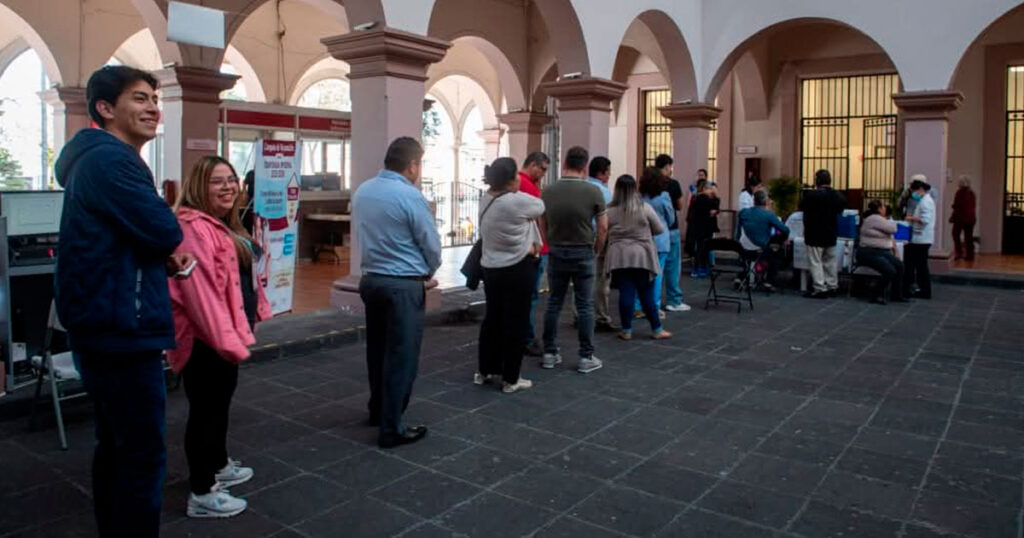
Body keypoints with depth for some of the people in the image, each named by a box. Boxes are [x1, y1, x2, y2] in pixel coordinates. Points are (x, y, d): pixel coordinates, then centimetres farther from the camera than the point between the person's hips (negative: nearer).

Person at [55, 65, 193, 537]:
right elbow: (165, 230, -21)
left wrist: (166, 258, 2)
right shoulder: (111, 160, -16)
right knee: (143, 455, -4)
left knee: (116, 447, 19)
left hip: (108, 329, 11)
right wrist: (169, 245, 2)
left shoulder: (101, 158, 19)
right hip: (123, 332, -11)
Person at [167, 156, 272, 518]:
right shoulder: (193, 228, -21)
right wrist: (226, 339, -29)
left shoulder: (223, 226, 15)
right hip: (205, 337, -11)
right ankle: (202, 494, 10)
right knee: (206, 408, -2)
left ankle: (219, 465, 40)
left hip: (224, 333, 11)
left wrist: (235, 334, 25)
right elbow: (199, 291, -29)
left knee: (221, 401, 23)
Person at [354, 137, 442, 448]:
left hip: (371, 279, 8)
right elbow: (432, 246, -10)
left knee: (377, 349, 19)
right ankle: (391, 429, 6)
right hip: (404, 285, -8)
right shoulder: (410, 196, -16)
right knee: (401, 356, 0)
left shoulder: (362, 192, 6)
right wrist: (427, 275, 12)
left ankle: (378, 411, 35)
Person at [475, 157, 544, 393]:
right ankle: (510, 379, 11)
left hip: (490, 267, 8)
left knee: (493, 318, 18)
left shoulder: (485, 199, 4)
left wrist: (527, 243, 0)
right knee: (515, 323, 3)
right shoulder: (517, 201, -20)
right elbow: (540, 208, -2)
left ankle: (485, 371, 28)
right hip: (517, 270, -8)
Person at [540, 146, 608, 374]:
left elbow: (543, 225, 3)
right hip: (583, 254, -2)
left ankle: (549, 353, 17)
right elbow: (603, 228, -7)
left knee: (554, 304, 11)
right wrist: (596, 251, 8)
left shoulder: (548, 192, -4)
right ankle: (586, 357, 9)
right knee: (585, 306, 4)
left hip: (556, 254, 3)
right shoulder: (593, 192, -12)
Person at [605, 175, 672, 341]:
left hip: (619, 257, 1)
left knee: (626, 293, 4)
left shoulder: (610, 211, -1)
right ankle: (657, 329, 14)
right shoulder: (645, 208, -4)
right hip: (642, 256, -1)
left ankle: (626, 330, 8)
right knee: (647, 294, 6)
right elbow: (660, 229, 3)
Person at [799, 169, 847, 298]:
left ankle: (820, 289, -3)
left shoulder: (812, 195, -19)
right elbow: (841, 209, 14)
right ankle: (832, 287, 22)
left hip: (815, 234, -6)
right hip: (831, 234, 6)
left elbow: (801, 206, -6)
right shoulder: (837, 196, 1)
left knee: (816, 262, -1)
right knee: (830, 261, 16)